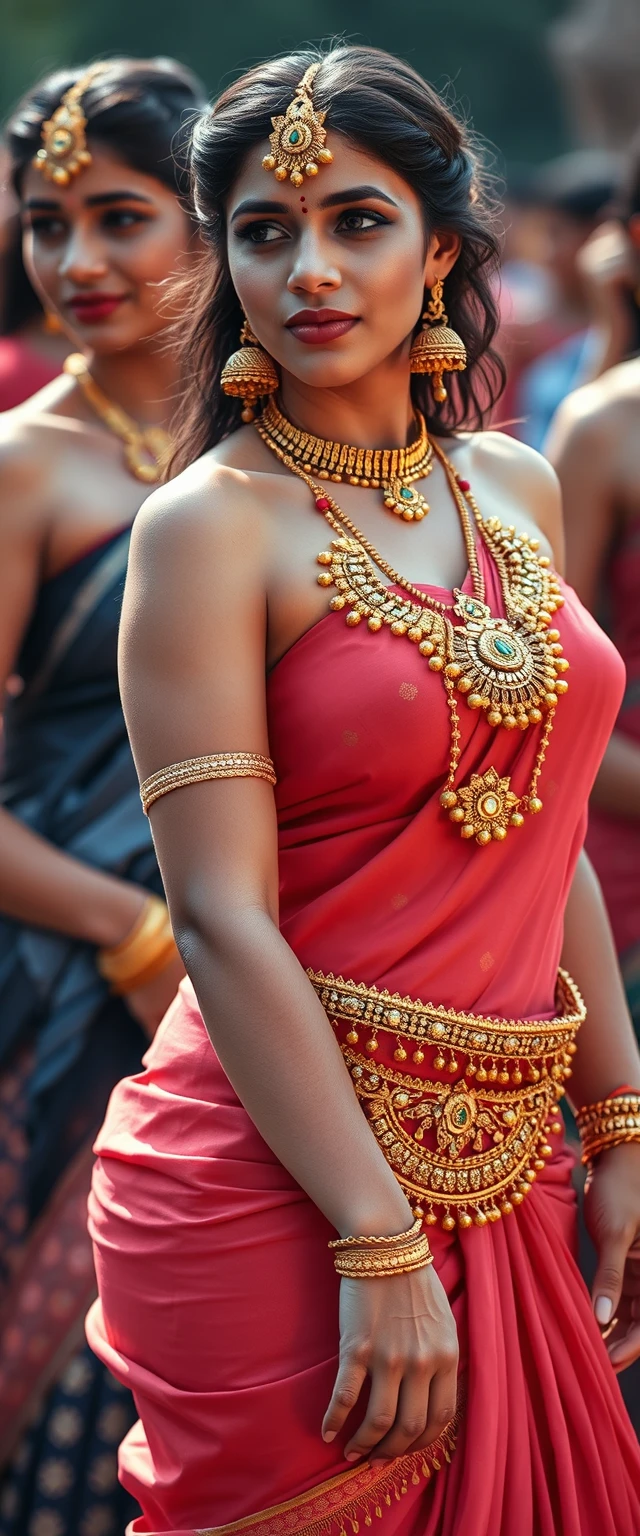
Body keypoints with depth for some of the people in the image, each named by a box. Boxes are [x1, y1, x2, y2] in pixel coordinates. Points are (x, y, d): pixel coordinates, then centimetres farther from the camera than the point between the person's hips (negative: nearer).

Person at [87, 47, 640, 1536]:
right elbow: (223, 919, -15)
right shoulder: (211, 528, -10)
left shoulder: (513, 487, 9)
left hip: (501, 1174, 6)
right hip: (276, 1180, -6)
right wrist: (383, 1246, -19)